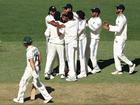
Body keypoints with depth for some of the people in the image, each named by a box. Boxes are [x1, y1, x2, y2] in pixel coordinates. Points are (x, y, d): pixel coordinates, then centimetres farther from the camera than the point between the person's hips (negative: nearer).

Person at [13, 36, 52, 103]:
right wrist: (38, 65, 31)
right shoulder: (35, 48, 4)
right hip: (36, 67, 8)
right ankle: (47, 97, 11)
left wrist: (34, 71, -35)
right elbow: (39, 57, 16)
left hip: (31, 69, -8)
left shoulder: (29, 51, -22)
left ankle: (20, 99, 19)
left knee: (23, 83, 8)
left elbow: (31, 62, -30)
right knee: (37, 83, 17)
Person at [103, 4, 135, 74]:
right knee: (116, 54, 8)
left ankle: (131, 65, 0)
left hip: (121, 38, -10)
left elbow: (118, 29, -26)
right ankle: (119, 70, 12)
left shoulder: (122, 18, -17)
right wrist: (109, 25, 13)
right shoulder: (118, 18, 16)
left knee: (119, 54, -15)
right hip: (117, 38, 10)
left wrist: (108, 28, -23)